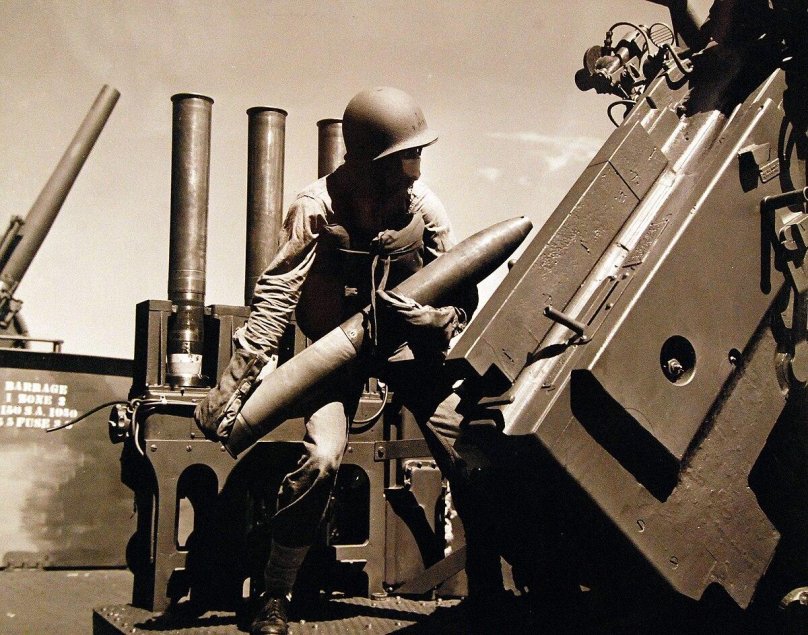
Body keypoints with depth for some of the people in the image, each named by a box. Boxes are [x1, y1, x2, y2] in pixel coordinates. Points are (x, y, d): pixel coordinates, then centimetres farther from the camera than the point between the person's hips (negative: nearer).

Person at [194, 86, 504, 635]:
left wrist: (443, 319, -28)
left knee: (467, 454, -5)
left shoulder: (423, 204, -12)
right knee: (320, 459, -20)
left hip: (409, 344, 3)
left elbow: (462, 290, -5)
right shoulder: (318, 207, -20)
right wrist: (231, 386, -28)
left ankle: (488, 588, 13)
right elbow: (276, 295, -23)